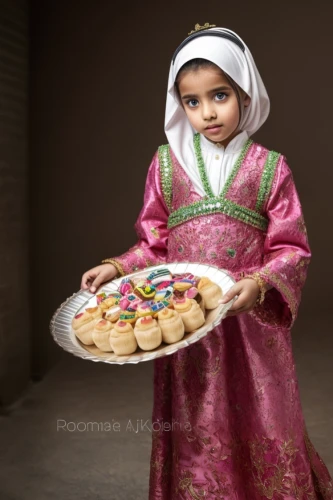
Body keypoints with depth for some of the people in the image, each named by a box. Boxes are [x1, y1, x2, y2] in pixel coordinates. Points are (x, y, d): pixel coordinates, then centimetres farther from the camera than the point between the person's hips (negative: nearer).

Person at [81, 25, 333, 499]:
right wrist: (117, 267, -7)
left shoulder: (270, 167, 0)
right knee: (195, 439, 11)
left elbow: (291, 249, -1)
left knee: (261, 432, 8)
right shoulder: (167, 162, 4)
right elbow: (155, 244, 9)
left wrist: (261, 282, -19)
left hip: (252, 322, -1)